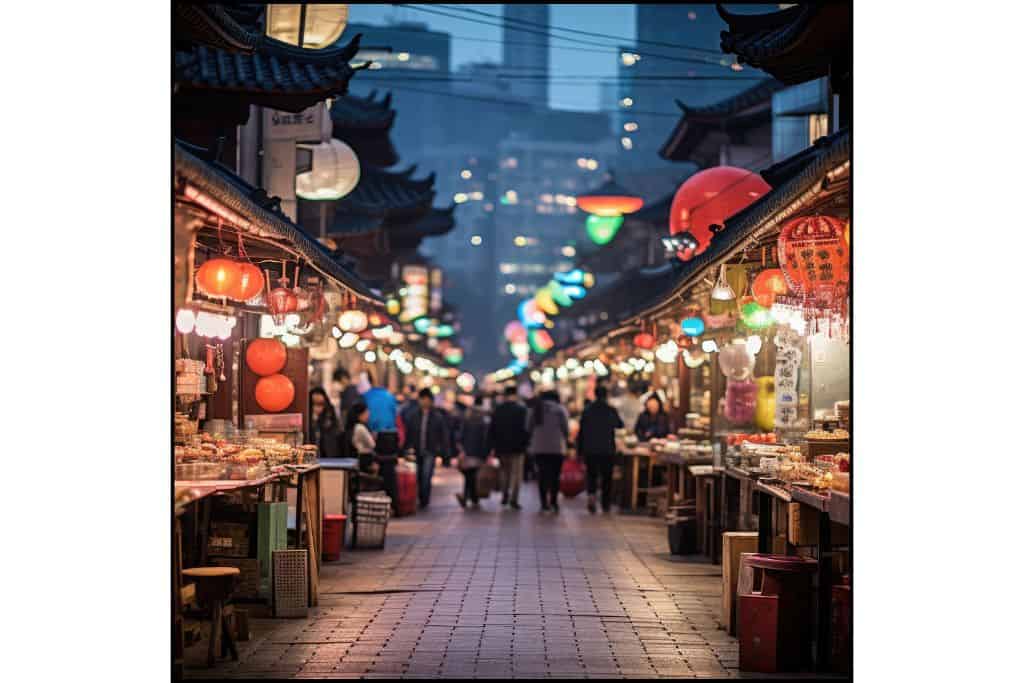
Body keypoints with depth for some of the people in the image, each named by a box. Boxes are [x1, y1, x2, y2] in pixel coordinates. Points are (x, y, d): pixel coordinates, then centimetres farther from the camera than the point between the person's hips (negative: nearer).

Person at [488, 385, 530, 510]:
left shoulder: (498, 410, 3)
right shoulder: (521, 409, -8)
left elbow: (492, 428, 4)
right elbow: (524, 428, -12)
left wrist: (495, 444, 10)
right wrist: (526, 442, 0)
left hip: (501, 447, 4)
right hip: (517, 447, -4)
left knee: (505, 471, 20)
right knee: (516, 473, 1)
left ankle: (504, 496, 15)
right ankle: (514, 498, -9)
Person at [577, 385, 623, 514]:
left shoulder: (587, 410, -3)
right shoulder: (611, 410, -6)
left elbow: (581, 431, -1)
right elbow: (620, 425, 11)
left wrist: (580, 450, 5)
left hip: (590, 449, 1)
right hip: (607, 450, -1)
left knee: (591, 475, 9)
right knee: (606, 477, 11)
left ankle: (591, 495, -16)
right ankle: (606, 504, 14)